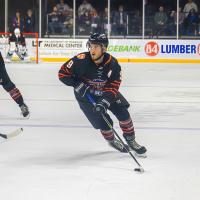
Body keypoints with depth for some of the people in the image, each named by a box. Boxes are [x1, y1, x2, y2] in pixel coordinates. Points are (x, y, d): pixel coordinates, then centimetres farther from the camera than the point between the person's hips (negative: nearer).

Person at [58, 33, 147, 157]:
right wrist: (78, 85, -28)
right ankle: (111, 140, 26)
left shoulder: (112, 64, -22)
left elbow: (113, 86, -22)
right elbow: (63, 73, -19)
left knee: (123, 112, -7)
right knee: (104, 123, -8)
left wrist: (104, 102, -35)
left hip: (105, 92, 3)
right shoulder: (81, 60, -28)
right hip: (85, 95, -3)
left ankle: (131, 141, 15)